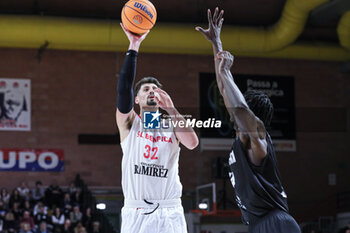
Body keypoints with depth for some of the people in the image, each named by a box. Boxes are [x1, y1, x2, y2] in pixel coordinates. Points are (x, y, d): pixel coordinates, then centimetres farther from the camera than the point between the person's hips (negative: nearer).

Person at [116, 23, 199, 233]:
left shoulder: (172, 125, 13)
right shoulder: (129, 122, 9)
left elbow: (192, 143, -8)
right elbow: (124, 89, -9)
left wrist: (171, 109, -13)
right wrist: (133, 47, -12)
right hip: (136, 213, -1)